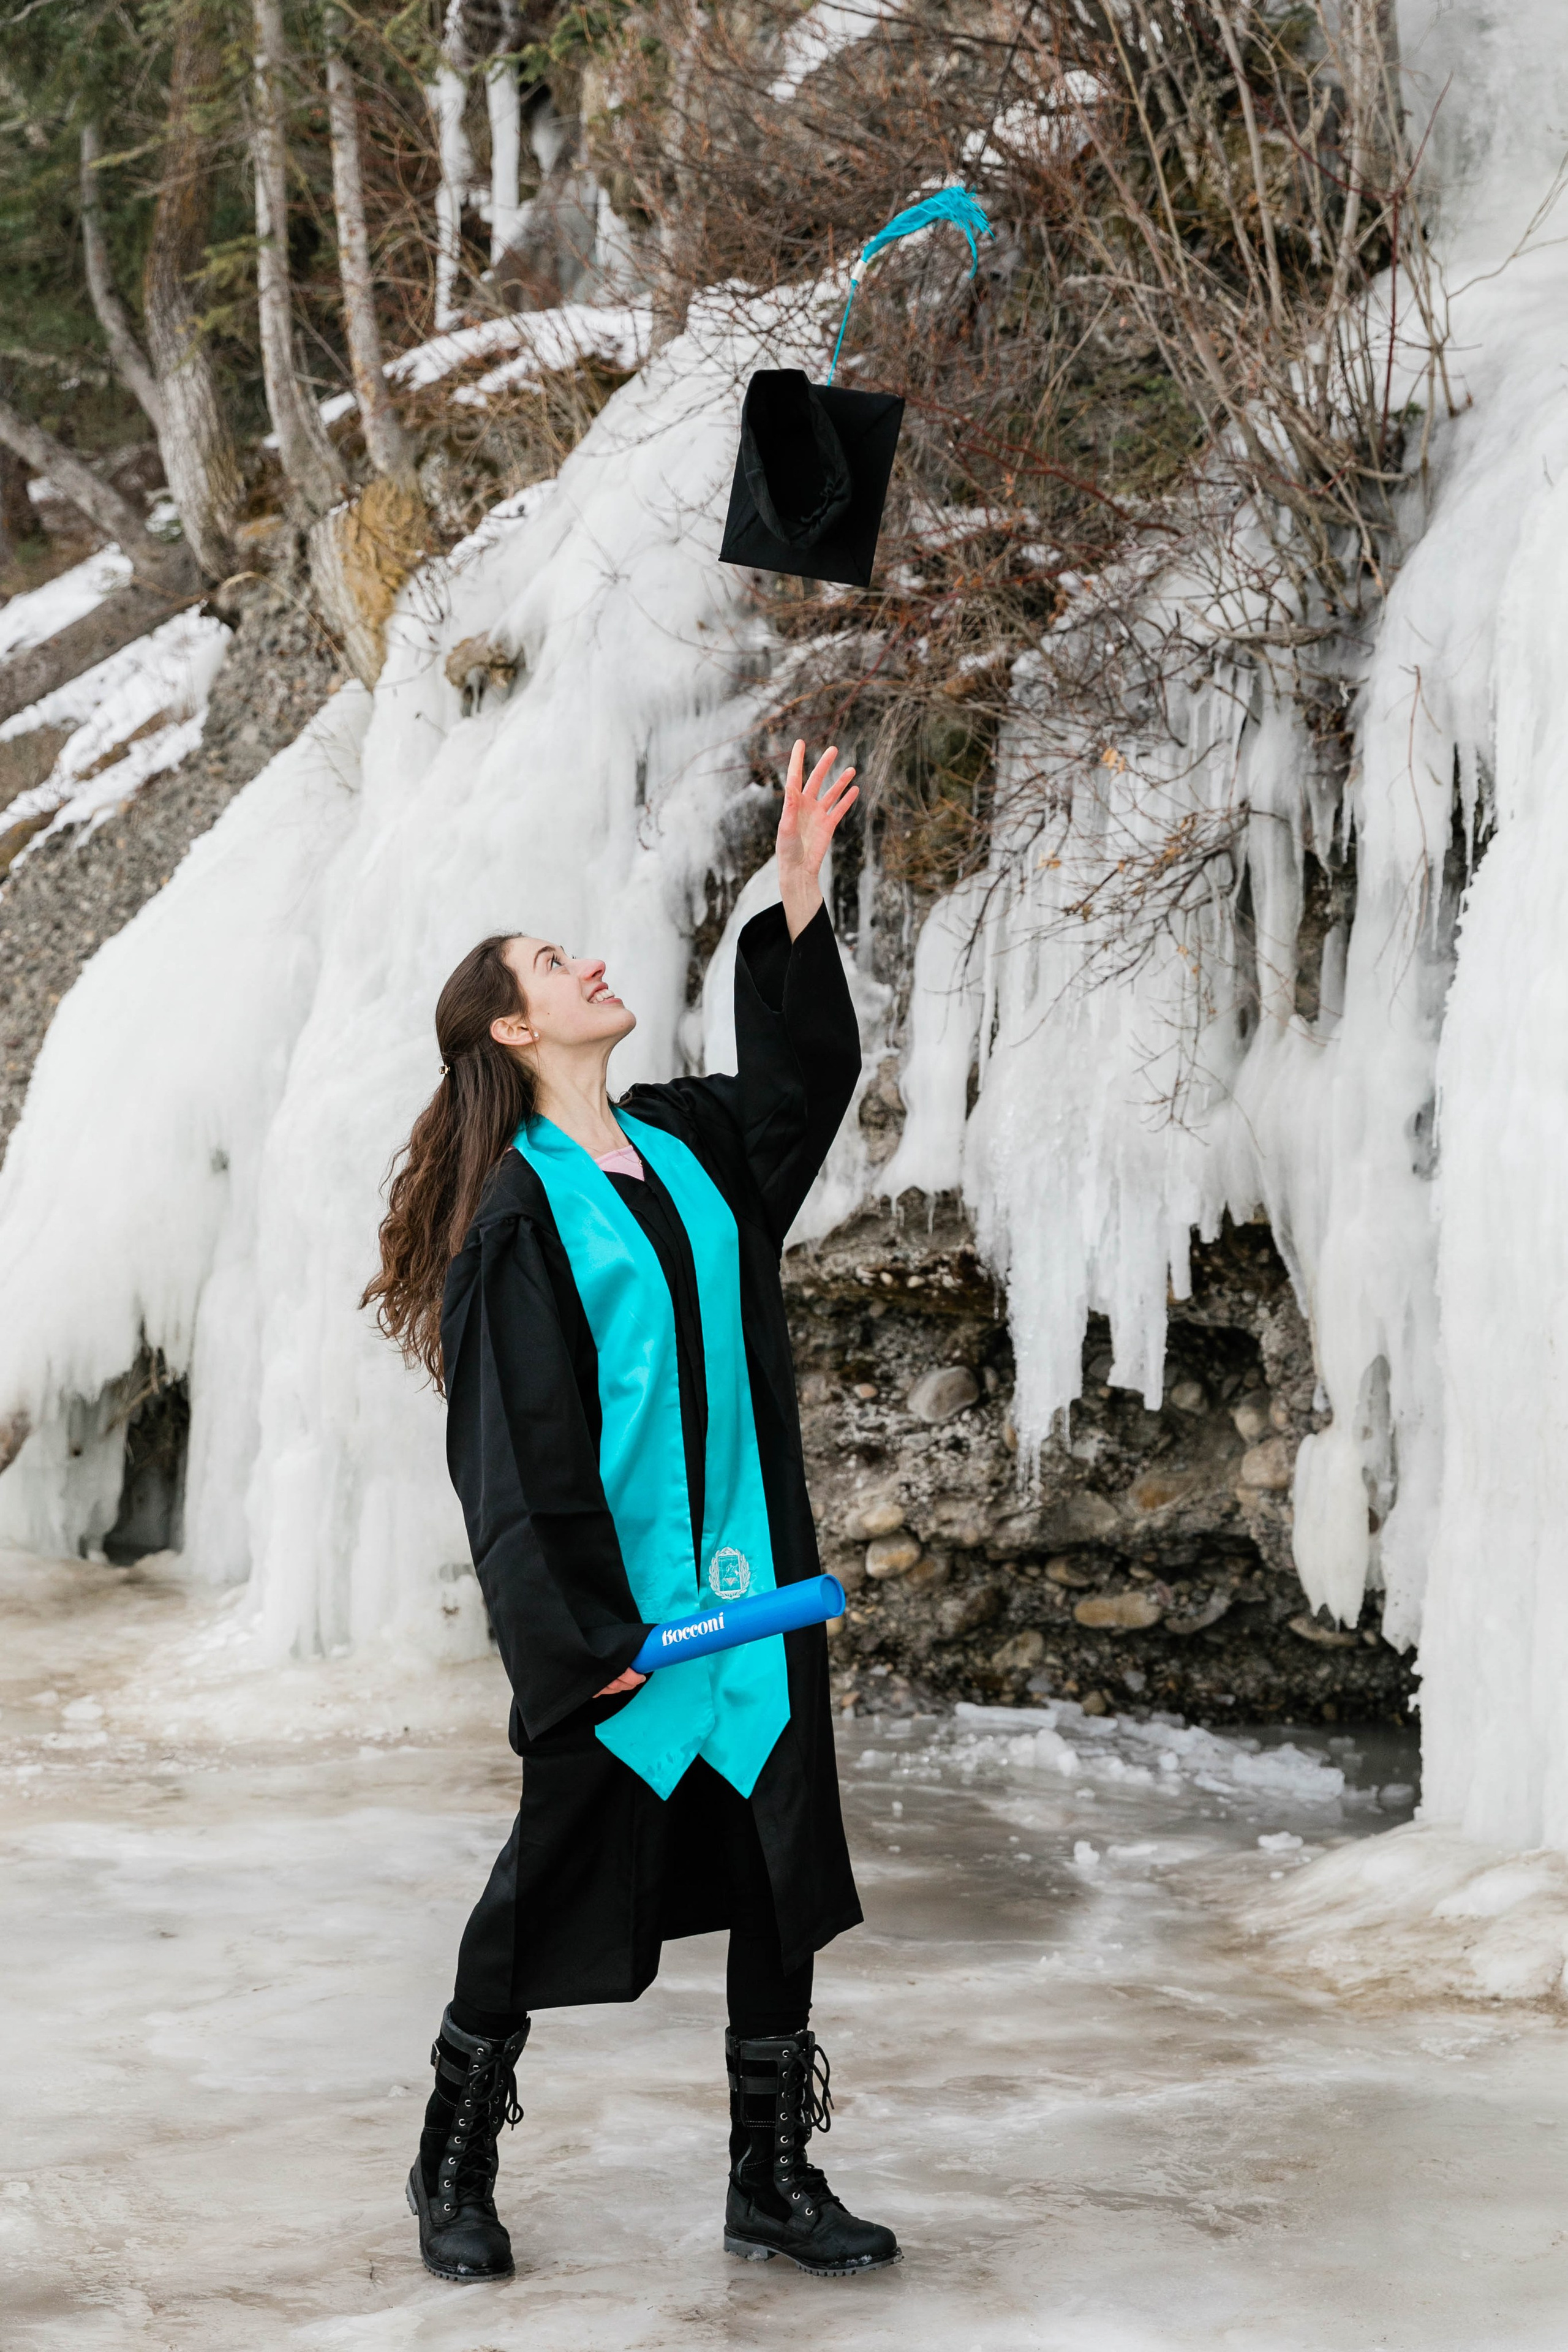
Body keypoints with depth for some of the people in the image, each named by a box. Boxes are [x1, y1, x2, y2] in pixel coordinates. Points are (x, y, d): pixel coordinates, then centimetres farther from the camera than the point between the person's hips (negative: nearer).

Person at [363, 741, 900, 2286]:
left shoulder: (682, 1142, 11)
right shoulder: (516, 1205, -9)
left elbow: (806, 1072, 26)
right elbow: (517, 1444, -12)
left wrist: (798, 892, 15)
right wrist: (582, 1622, -17)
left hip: (750, 1574, 6)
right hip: (610, 1587, -6)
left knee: (783, 1875, 6)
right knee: (564, 1865, 3)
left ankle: (772, 2183, 17)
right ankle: (454, 2168, 22)